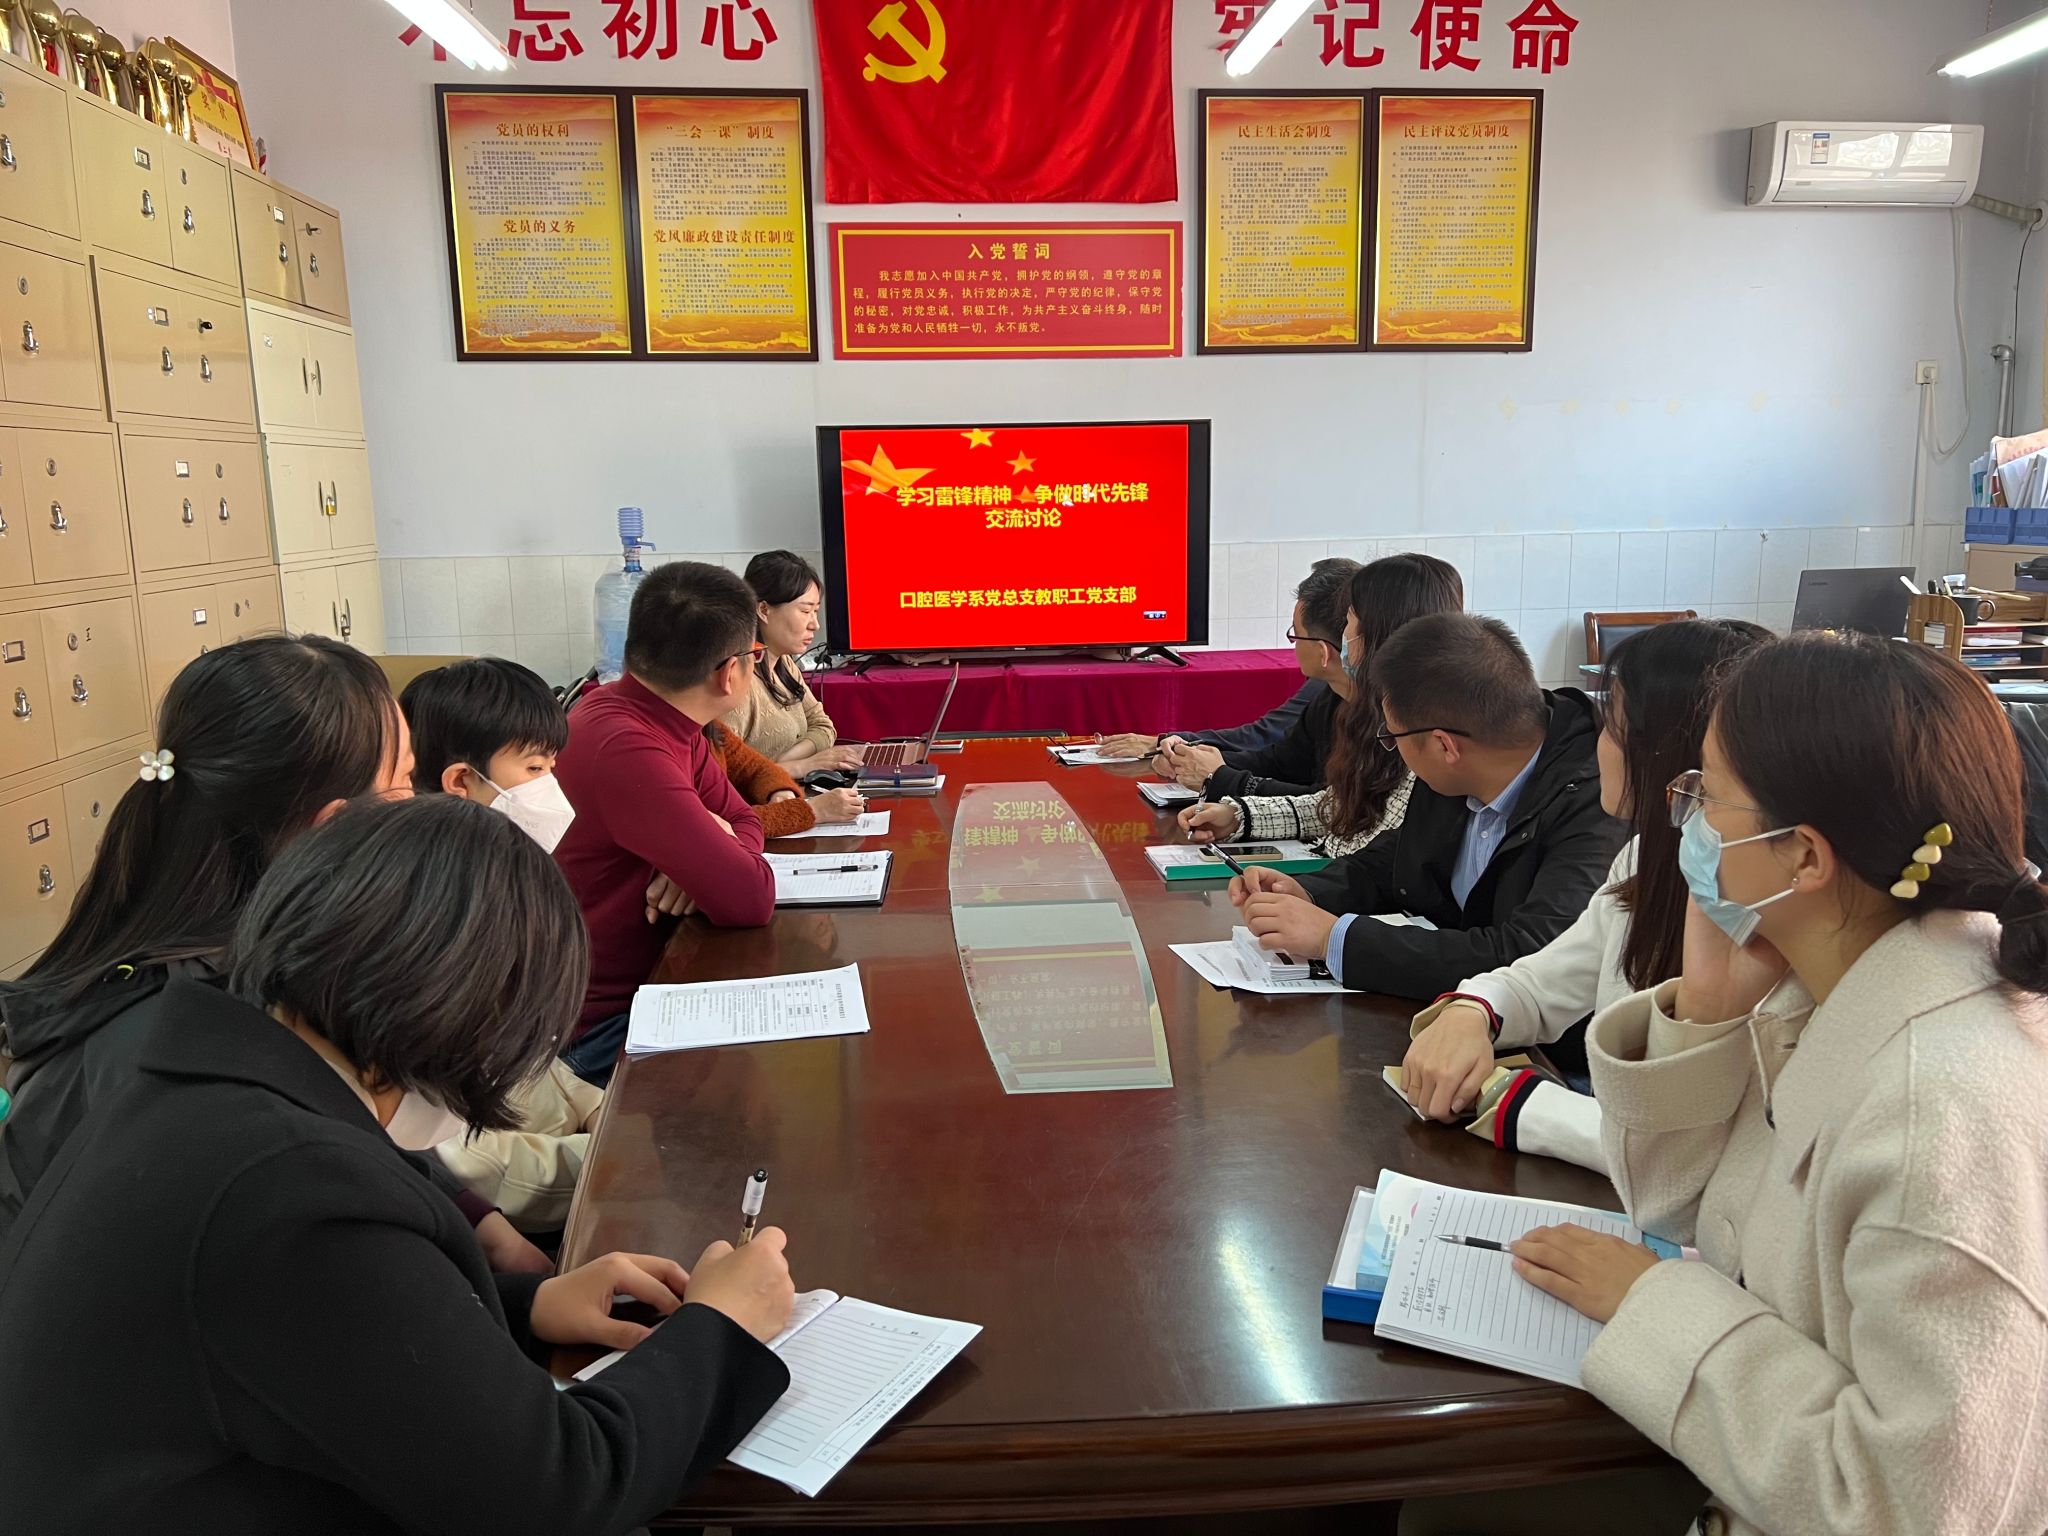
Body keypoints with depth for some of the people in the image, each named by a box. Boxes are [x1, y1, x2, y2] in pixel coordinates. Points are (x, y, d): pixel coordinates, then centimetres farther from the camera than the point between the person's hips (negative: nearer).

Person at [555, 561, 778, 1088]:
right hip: (593, 1029, -8)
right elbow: (750, 899, -31)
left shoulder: (668, 726, 0)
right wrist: (715, 850, -9)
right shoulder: (627, 750, -30)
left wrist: (706, 864, -13)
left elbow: (743, 820, 9)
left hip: (644, 978, 8)